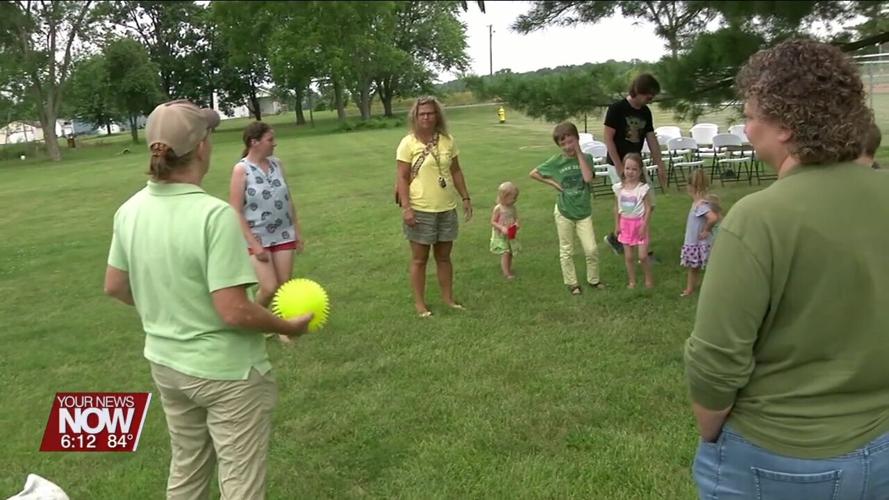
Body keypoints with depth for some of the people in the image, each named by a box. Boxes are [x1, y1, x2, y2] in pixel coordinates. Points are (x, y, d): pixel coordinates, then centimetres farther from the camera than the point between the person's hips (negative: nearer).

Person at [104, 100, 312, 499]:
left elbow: (114, 286, 8)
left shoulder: (130, 211, -5)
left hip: (165, 363, 7)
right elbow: (234, 313, -27)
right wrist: (288, 326, -10)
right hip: (226, 371, -7)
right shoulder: (215, 215, -26)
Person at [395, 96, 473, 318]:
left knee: (444, 256, 15)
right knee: (419, 259, 7)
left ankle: (448, 297, 29)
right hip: (420, 211, -4)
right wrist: (406, 207, -17)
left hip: (447, 209, 4)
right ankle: (419, 303, 18)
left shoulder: (448, 141, 4)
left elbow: (456, 171, 12)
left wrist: (466, 198, 10)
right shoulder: (408, 143, -9)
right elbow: (402, 178, -10)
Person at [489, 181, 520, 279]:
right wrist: (502, 228, -26)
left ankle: (508, 268, 31)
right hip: (500, 236, -6)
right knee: (505, 253, -13)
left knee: (510, 253, 13)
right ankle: (506, 273, -9)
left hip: (510, 235, 6)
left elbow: (516, 218, 9)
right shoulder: (498, 208, -17)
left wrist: (516, 224, -14)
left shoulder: (512, 208, 1)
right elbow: (493, 222, -13)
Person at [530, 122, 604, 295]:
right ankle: (571, 283, 23)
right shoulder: (556, 161, -7)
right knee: (566, 251, 10)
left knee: (591, 249, -1)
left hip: (584, 212, 0)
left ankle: (593, 279, 19)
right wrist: (553, 183, -8)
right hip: (564, 212, 0)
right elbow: (533, 173, 1)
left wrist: (579, 153, -20)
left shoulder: (586, 158, -6)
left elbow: (588, 178, -24)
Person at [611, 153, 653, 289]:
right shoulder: (618, 187, -4)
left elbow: (648, 208, -11)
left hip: (639, 223, -3)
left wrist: (644, 225, -15)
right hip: (625, 223, 3)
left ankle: (649, 279, 21)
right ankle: (631, 281, 23)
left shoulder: (643, 188, -14)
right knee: (628, 257, 9)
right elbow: (617, 208, 6)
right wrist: (617, 225, 6)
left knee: (642, 256, -1)